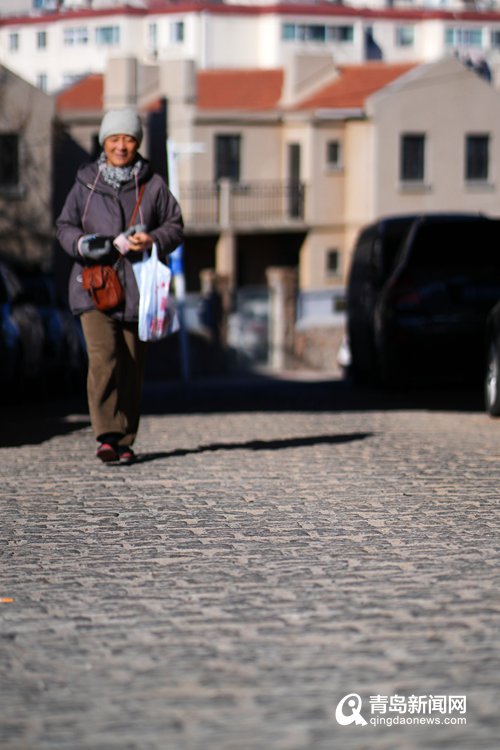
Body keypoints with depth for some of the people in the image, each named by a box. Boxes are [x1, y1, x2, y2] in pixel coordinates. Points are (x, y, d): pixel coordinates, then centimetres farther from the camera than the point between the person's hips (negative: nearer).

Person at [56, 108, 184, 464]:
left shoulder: (153, 185, 6)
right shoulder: (86, 183, 7)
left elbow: (175, 226, 10)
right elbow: (65, 226, 12)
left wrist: (152, 240, -11)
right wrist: (82, 244, -10)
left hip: (137, 287, 1)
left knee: (132, 366, 4)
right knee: (103, 357, -17)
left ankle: (125, 440, 13)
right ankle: (107, 435, -15)